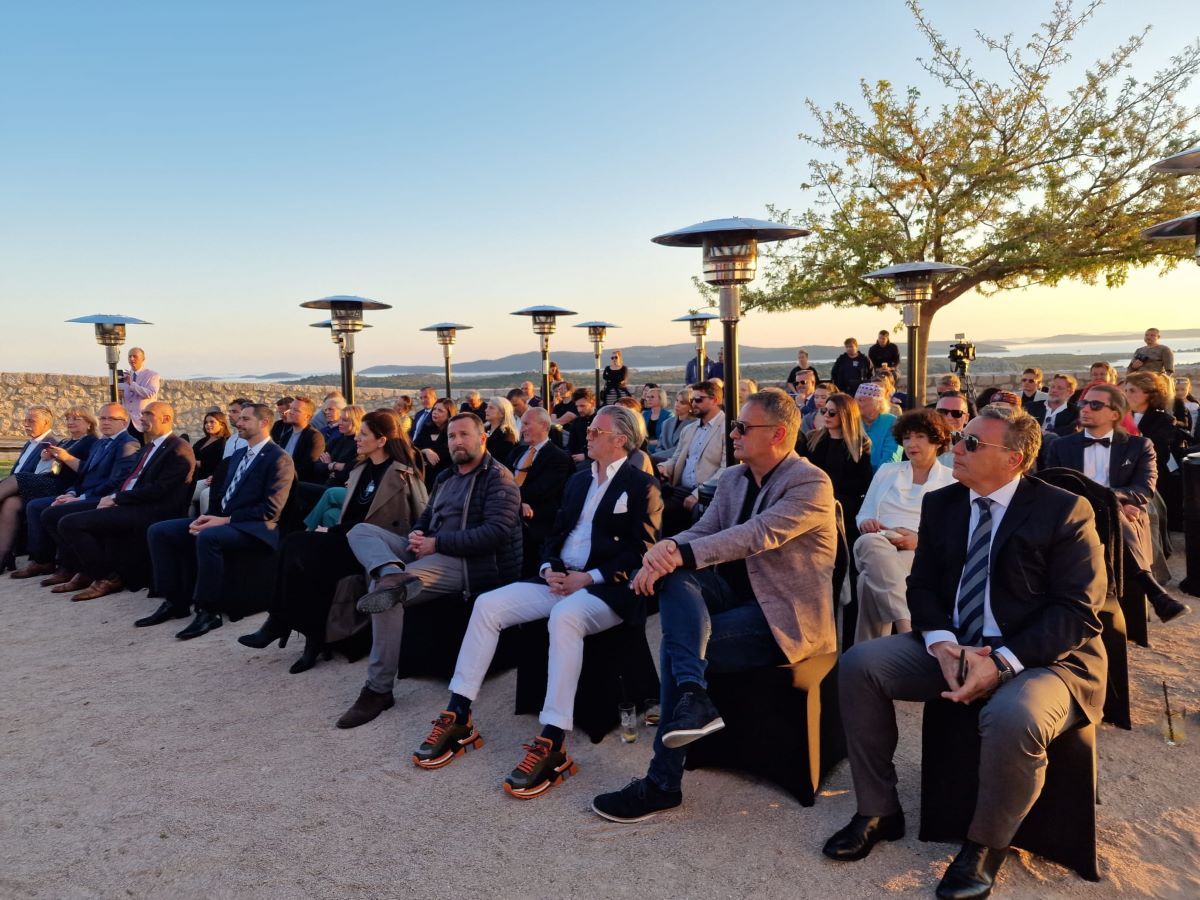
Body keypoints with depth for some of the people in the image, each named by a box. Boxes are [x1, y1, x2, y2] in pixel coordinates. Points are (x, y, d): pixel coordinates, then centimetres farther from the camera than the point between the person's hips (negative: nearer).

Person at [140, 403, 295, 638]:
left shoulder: (279, 459, -8)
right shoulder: (238, 455, 21)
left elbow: (271, 509, -16)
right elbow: (221, 495, 20)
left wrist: (226, 520, -19)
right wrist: (208, 517, -2)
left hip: (253, 528, -9)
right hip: (222, 520, 9)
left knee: (207, 537, -37)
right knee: (158, 531, -3)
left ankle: (209, 611, -25)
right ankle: (175, 601, 1)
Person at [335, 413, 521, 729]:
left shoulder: (498, 478, -5)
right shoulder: (445, 477, 23)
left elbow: (496, 532, -18)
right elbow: (427, 516, 26)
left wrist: (436, 543, -18)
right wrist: (416, 535, -1)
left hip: (469, 561, -9)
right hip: (432, 551, 9)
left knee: (386, 590, -28)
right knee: (361, 530, -4)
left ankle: (379, 689, -17)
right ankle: (394, 576, -38)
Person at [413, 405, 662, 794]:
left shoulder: (641, 485, -2)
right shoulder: (578, 480, 20)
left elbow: (640, 553, -11)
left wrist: (589, 578, -17)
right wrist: (550, 569, -1)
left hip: (607, 590, -7)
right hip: (560, 581, 7)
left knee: (564, 616, -39)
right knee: (488, 605, -12)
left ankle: (552, 744, -36)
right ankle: (458, 716, -7)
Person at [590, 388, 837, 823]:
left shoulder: (811, 484, -12)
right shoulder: (732, 478, 11)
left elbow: (757, 535, -26)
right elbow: (702, 531, 3)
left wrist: (680, 554, -32)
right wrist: (666, 549, -20)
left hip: (786, 615, -6)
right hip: (736, 593, 7)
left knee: (676, 644, -21)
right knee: (672, 575, -23)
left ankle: (663, 782, -10)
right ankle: (692, 693, -36)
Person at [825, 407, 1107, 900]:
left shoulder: (1064, 510, -11)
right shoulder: (941, 504, 5)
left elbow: (1077, 613, -15)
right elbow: (922, 585, 6)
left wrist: (1002, 662, -25)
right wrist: (942, 644, -14)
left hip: (1041, 658, -5)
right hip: (953, 647, 5)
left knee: (1013, 719, -36)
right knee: (859, 663, -13)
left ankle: (985, 845, -5)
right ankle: (878, 811, 3)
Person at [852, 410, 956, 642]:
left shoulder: (952, 480, 16)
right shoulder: (886, 470, 26)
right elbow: (863, 515, 23)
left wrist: (920, 540, -15)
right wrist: (867, 523, -4)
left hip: (922, 555, -3)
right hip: (877, 547, 3)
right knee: (869, 543, -39)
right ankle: (906, 624, -45)